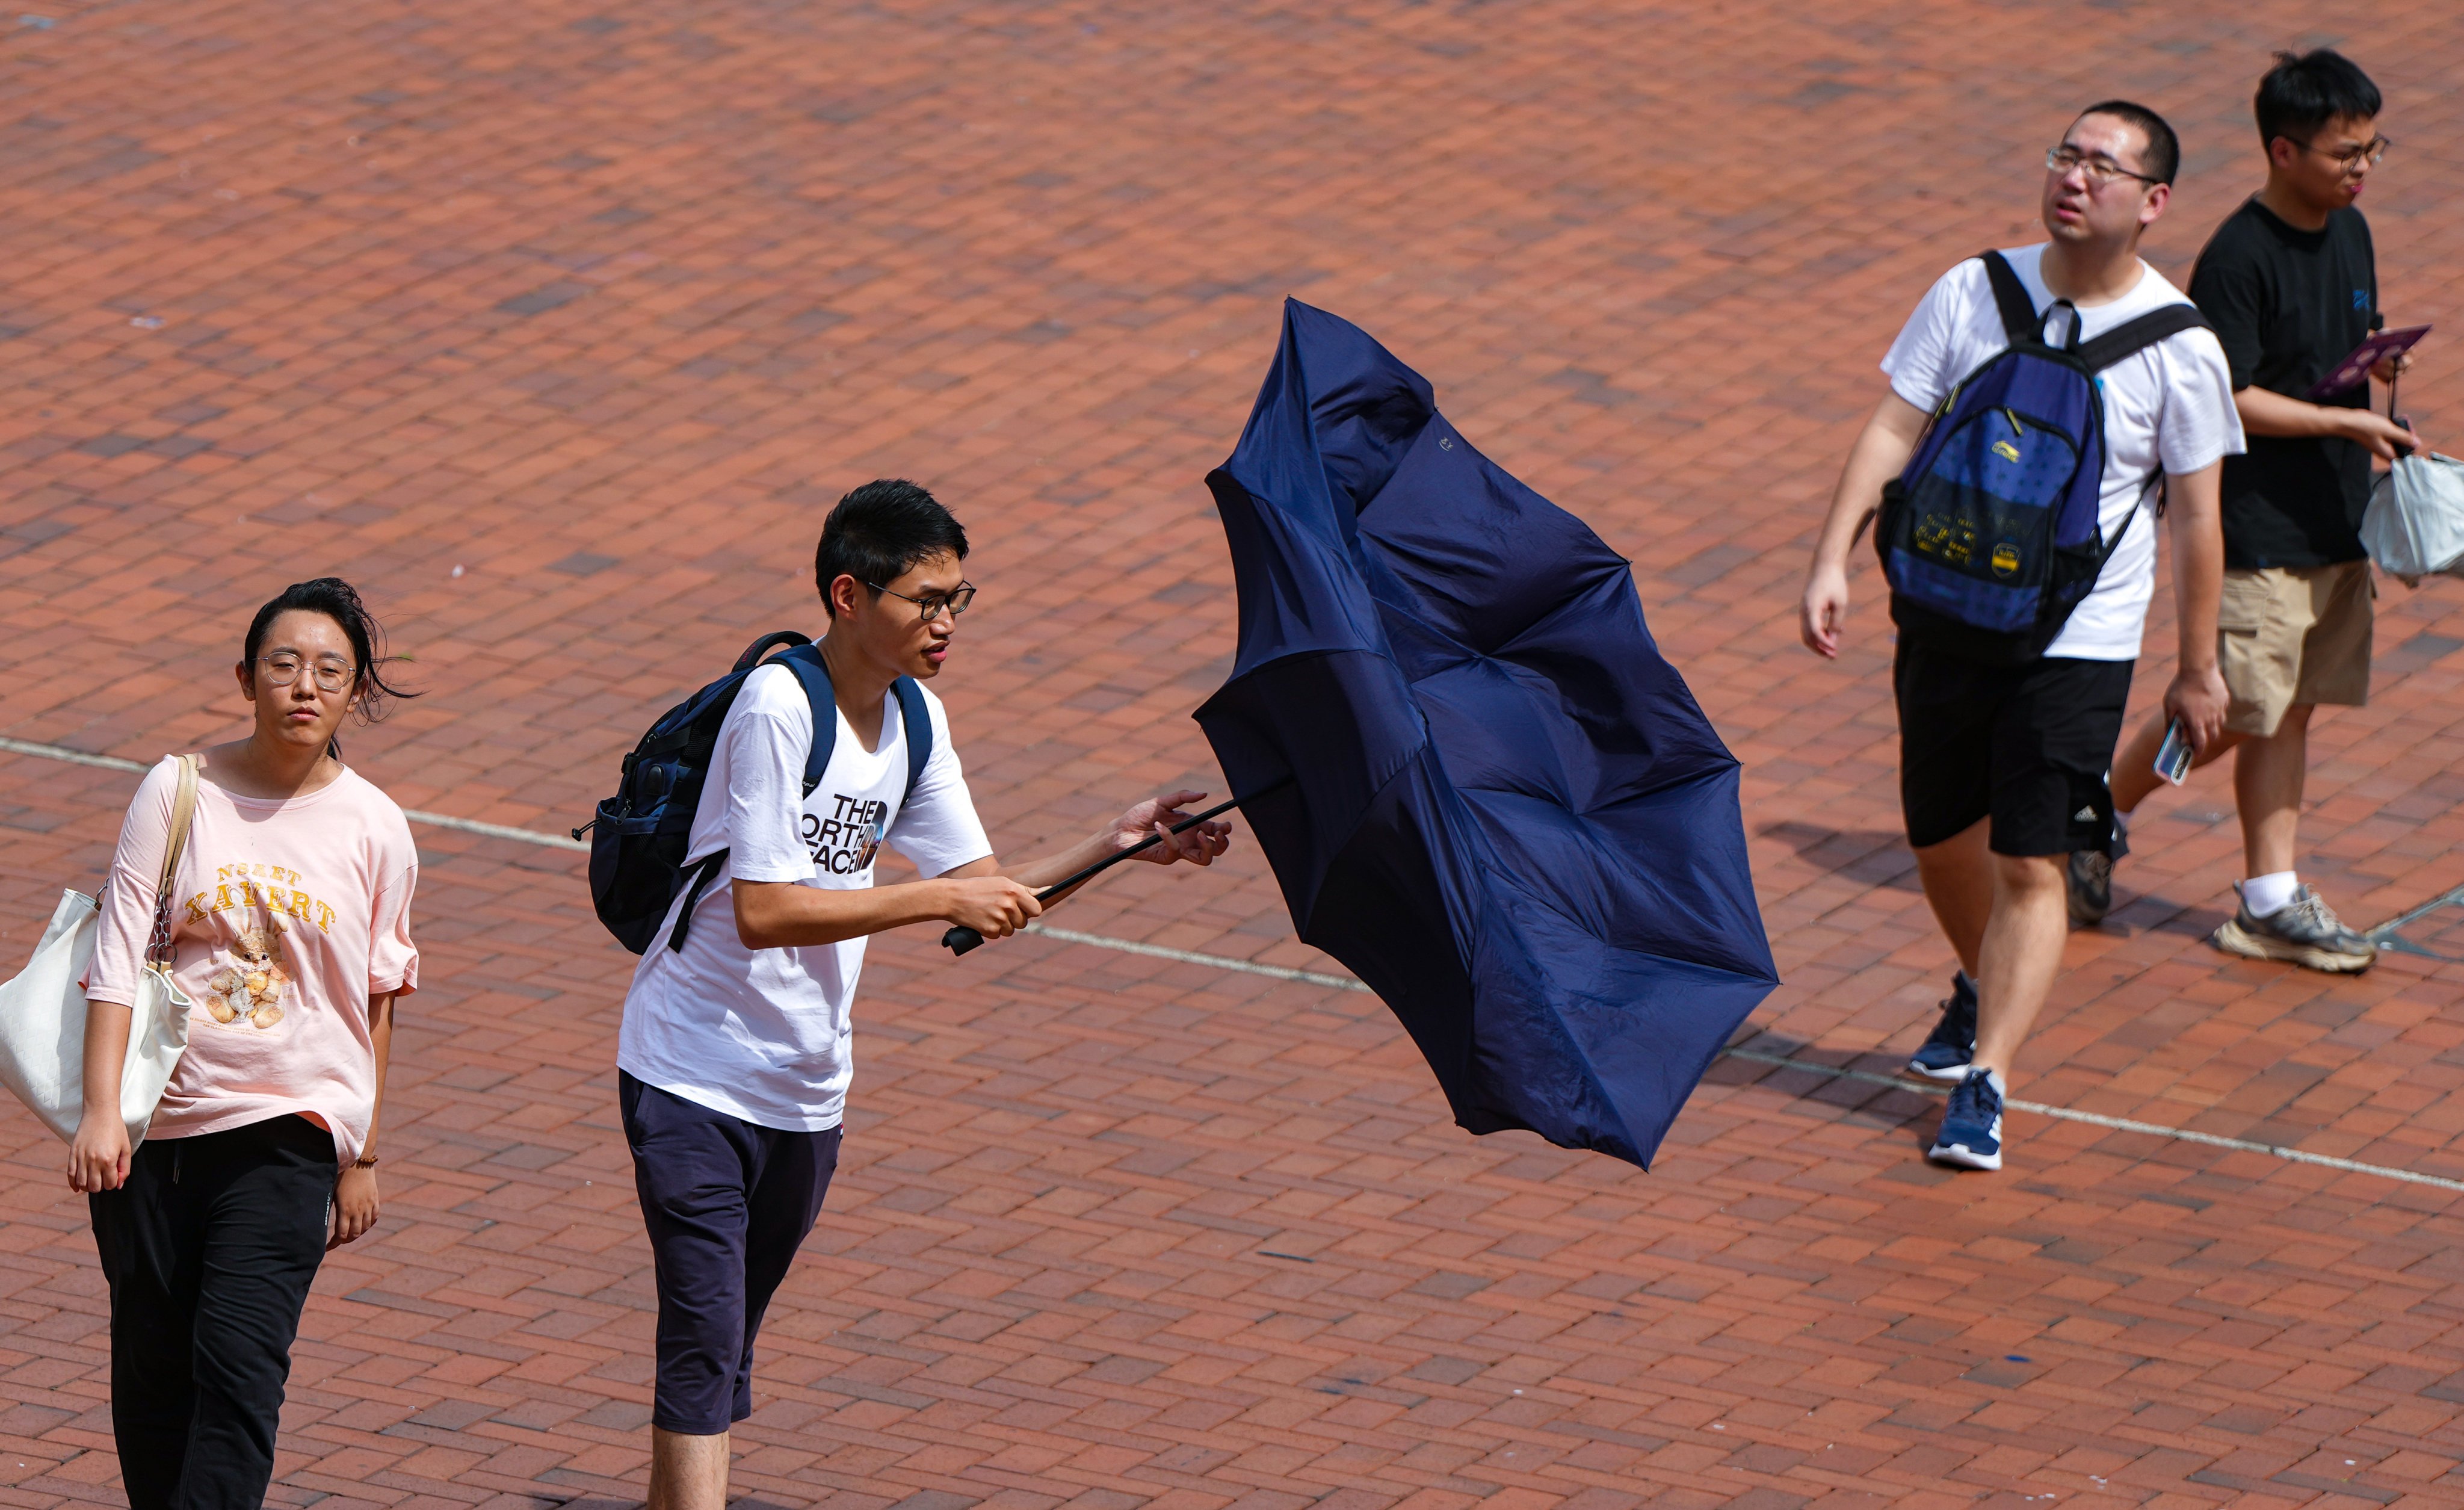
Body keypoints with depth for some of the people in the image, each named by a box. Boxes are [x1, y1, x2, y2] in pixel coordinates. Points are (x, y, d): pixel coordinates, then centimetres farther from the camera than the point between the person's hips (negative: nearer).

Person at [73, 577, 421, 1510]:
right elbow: (118, 958, -5)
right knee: (151, 1370, 5)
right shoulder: (179, 793, -1)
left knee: (239, 1355, -15)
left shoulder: (374, 830, 2)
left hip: (289, 1127, -1)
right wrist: (101, 1111, -14)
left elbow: (376, 1002, 10)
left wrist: (360, 1160, 11)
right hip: (157, 1120, 1)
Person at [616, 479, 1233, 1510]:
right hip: (695, 1080, -7)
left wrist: (1115, 846, -3)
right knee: (706, 1341, -14)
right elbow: (762, 912, -25)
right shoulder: (777, 708, -19)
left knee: (724, 1348, 13)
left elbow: (982, 894, 11)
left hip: (805, 1093, 7)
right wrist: (940, 900, -25)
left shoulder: (916, 719, 6)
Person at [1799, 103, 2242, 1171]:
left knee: (2030, 865, -9)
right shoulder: (1974, 294, -3)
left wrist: (2197, 671, 2)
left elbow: (2195, 518, -2)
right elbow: (1893, 432, -1)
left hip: (2080, 641, -3)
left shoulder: (2181, 351, -9)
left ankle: (1984, 1082, -4)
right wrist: (1830, 561, -12)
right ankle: (1981, 992, 45)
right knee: (1939, 838, 17)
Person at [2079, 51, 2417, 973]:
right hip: (2255, 528, -8)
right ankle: (2099, 814, 20)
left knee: (2290, 714, 10)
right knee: (2231, 716, -2)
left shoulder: (2350, 234, 8)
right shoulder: (2240, 257, -18)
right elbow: (2227, 398, -19)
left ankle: (2270, 901, 14)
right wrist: (2345, 420, -21)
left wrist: (2377, 365, 4)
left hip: (2335, 522, 8)